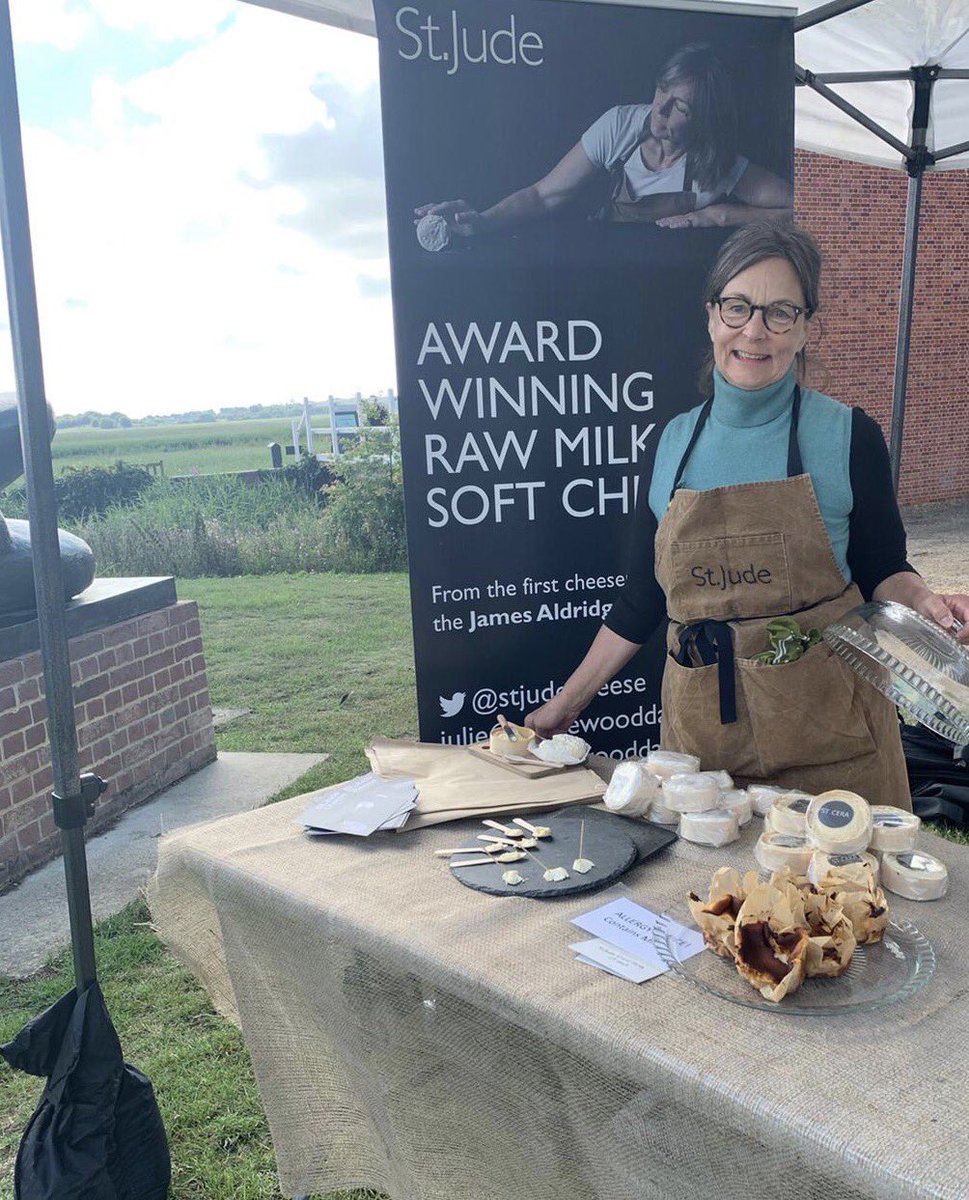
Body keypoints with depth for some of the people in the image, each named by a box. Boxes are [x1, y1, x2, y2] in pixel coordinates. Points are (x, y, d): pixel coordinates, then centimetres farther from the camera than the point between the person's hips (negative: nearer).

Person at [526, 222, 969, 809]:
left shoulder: (849, 436, -3)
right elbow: (643, 596, 9)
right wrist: (565, 705, 10)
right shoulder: (675, 440, 4)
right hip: (701, 728, 2)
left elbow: (882, 570, 4)